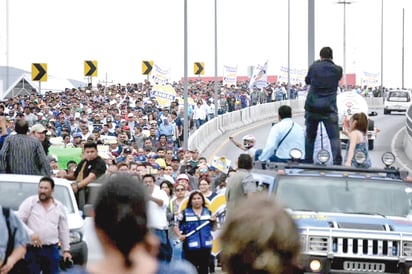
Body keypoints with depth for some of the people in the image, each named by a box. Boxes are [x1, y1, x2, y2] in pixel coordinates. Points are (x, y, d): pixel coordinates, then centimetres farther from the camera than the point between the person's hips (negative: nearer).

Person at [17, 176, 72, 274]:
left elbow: (64, 230, 15)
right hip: (32, 250, -3)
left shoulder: (59, 207, 11)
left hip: (52, 250, 4)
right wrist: (31, 233, -19)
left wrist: (66, 250, 11)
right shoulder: (29, 202, 0)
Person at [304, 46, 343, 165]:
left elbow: (307, 80, 17)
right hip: (329, 108, -2)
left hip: (312, 107, 2)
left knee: (310, 136, 13)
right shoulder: (337, 70, 0)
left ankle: (308, 162, 15)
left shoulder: (314, 67, 1)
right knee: (334, 137, -3)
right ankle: (337, 163, -16)